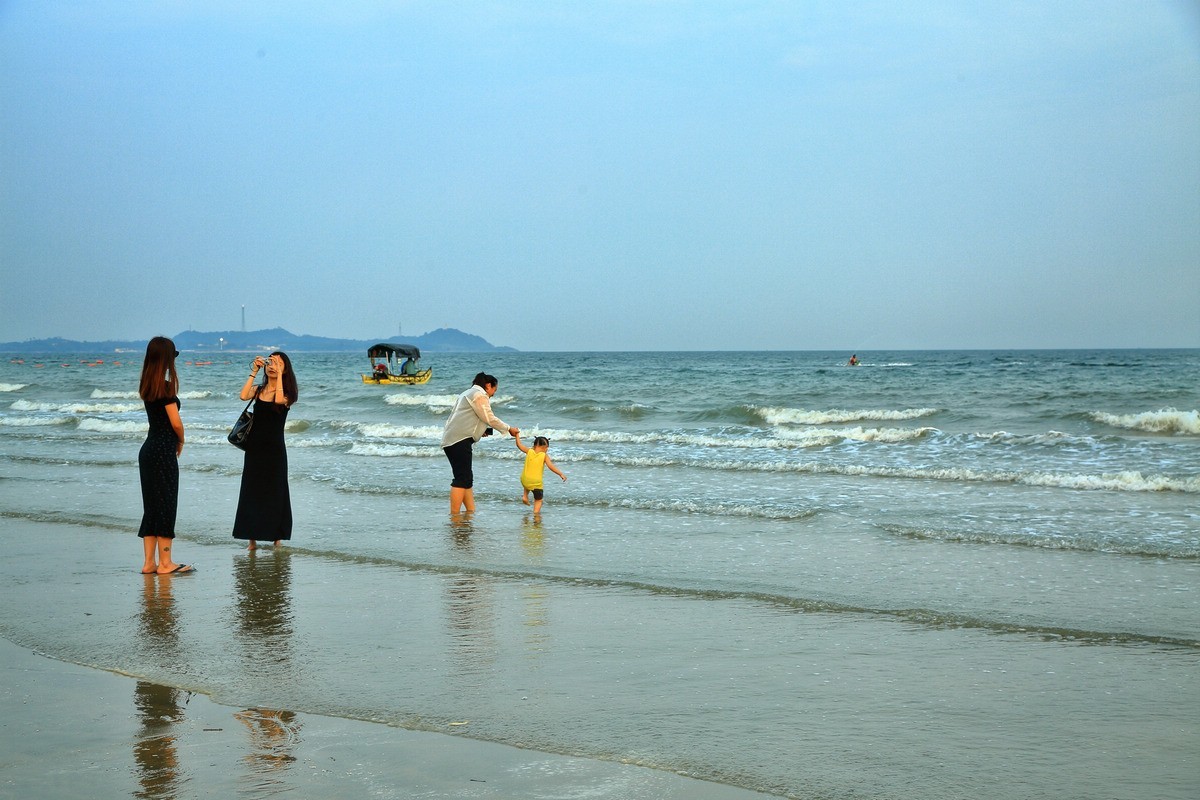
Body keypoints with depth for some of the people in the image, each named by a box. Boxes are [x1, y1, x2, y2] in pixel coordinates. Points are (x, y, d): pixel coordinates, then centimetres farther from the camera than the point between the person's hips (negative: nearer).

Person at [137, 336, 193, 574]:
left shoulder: (147, 385, 10)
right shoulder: (166, 387, -15)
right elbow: (176, 422, -14)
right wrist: (181, 441, 4)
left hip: (148, 449, 8)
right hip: (164, 450, -8)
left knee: (151, 505, 11)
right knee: (166, 503, -2)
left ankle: (149, 562, 13)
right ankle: (165, 563, 3)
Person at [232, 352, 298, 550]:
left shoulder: (287, 392, -2)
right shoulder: (258, 390, 7)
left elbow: (279, 400, -24)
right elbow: (243, 396, -14)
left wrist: (279, 374, -20)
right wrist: (254, 372, -10)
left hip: (274, 448, -3)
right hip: (255, 447, 3)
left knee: (274, 492, 3)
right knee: (251, 491, 3)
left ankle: (276, 536, 11)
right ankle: (252, 538, 8)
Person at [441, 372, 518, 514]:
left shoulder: (468, 394, 28)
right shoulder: (479, 394, -4)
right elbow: (489, 418, -6)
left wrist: (480, 432, 20)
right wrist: (509, 429, 4)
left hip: (450, 440, 11)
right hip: (460, 440, -11)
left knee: (467, 478, 12)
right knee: (462, 478, -13)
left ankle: (471, 513, 14)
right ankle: (454, 516, -17)